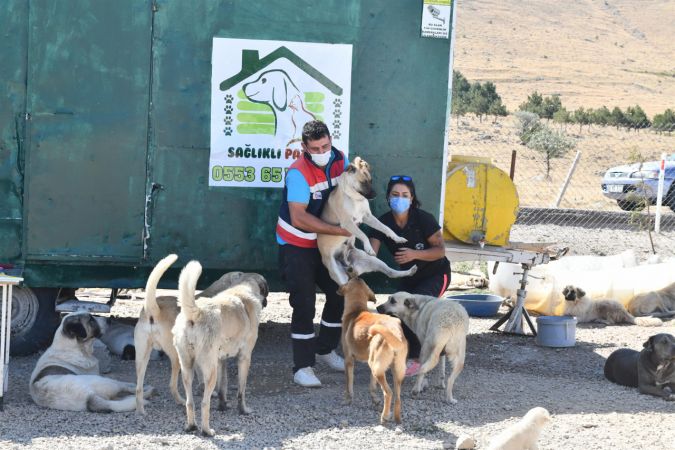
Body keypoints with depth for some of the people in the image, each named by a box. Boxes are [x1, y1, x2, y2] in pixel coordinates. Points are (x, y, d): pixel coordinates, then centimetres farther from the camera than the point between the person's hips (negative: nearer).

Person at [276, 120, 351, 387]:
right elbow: (298, 218, -32)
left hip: (325, 242, 7)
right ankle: (302, 367, -6)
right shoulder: (298, 172, -26)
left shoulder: (339, 160, -6)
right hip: (296, 245, -7)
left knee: (340, 294, 12)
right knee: (304, 304, -11)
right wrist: (339, 230, -33)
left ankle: (325, 350, 31)